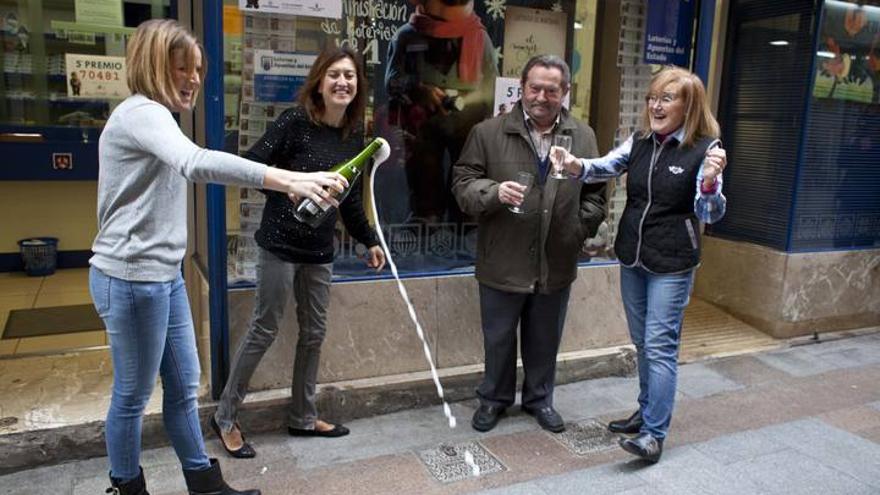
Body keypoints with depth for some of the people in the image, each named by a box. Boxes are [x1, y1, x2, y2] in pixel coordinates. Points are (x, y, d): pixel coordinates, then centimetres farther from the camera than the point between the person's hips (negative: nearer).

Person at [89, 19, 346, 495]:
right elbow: (197, 163, -38)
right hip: (131, 278, -10)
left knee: (184, 385, 15)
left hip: (163, 275, 10)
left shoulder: (153, 116, 18)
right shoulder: (141, 113, -17)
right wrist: (289, 180, -48)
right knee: (134, 394, 6)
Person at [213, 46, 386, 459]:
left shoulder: (354, 135, 7)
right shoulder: (295, 122, -13)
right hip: (281, 244, -6)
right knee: (265, 330, 1)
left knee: (314, 333, 13)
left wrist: (369, 240, 18)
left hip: (320, 250, 7)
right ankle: (225, 417, 21)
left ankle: (302, 418, 30)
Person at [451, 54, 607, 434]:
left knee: (545, 341, 17)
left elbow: (595, 194, 12)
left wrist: (580, 229, 1)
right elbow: (463, 182, -5)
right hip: (502, 264, -2)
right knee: (499, 339, 13)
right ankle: (494, 398, 36)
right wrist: (494, 192, -23)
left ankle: (539, 398, 39)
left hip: (556, 265, 3)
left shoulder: (583, 137, 5)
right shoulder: (488, 133, -5)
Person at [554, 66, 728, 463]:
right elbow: (606, 167, -7)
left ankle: (654, 434, 6)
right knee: (643, 343, 17)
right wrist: (577, 166, -28)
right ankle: (648, 412, 34)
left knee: (660, 346, -4)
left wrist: (710, 181, -37)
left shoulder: (705, 148, -11)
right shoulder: (640, 141, 4)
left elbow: (710, 213, -15)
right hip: (631, 257, 6)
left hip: (672, 264, -6)